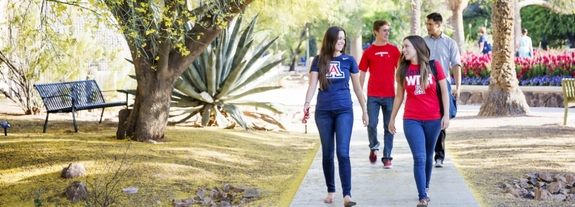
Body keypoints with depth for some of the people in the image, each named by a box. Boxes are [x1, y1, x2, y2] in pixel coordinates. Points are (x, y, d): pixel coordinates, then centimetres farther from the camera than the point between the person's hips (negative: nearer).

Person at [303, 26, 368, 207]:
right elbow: (312, 85, -4)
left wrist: (365, 110, 10)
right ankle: (331, 191, 22)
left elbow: (358, 88, 8)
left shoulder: (349, 60, 3)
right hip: (323, 112, 1)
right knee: (327, 153, 9)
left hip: (344, 111, -1)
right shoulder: (318, 61, 3)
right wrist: (307, 103, -21)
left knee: (343, 152, -12)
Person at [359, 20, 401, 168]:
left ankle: (387, 157, 11)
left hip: (390, 95, 1)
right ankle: (373, 147, 22)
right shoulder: (368, 52, 3)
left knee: (389, 127, 3)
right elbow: (362, 73, 7)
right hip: (373, 95, -1)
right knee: (371, 124, -6)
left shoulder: (393, 50, 4)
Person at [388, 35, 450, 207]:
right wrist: (392, 118, 11)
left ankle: (425, 189, 32)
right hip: (411, 120, 0)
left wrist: (446, 114, -7)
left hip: (433, 119, 0)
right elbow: (399, 96, 10)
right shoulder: (403, 70, 2)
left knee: (428, 157, 14)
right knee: (419, 158, -7)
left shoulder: (434, 66, -4)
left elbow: (444, 91, -1)